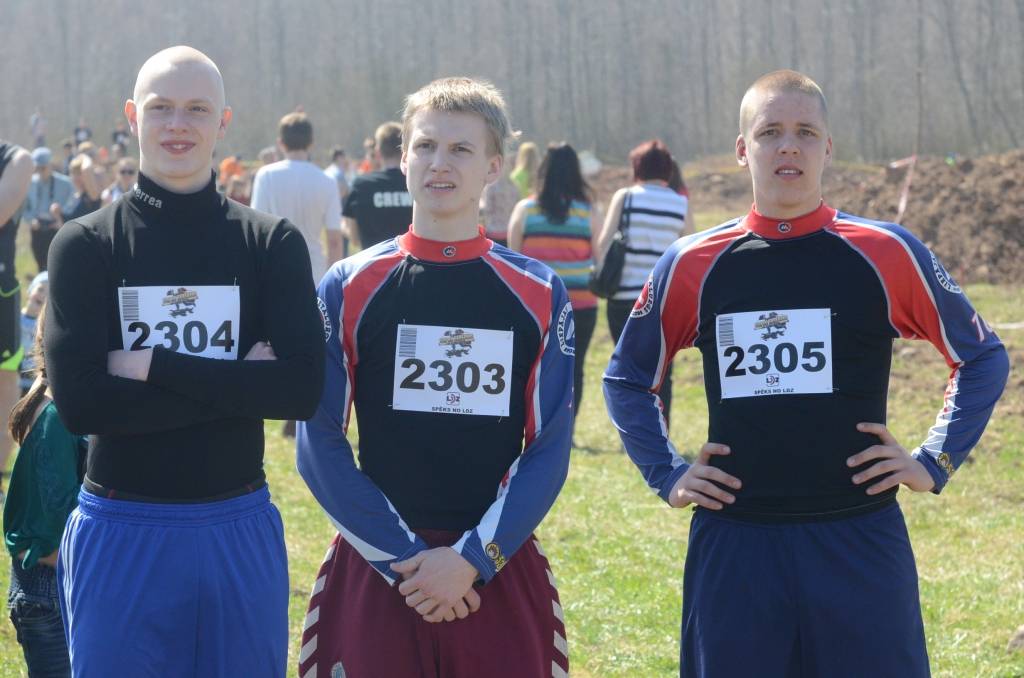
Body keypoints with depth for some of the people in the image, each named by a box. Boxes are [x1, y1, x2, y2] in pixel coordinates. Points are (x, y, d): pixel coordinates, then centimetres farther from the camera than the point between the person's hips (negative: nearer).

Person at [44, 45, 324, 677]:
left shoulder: (274, 243, 1)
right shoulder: (86, 245, -1)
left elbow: (304, 388, -11)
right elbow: (78, 401, -13)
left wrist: (155, 366, -16)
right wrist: (236, 384, -15)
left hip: (240, 530, 1)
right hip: (119, 531, -1)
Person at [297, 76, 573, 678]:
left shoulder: (540, 295, 4)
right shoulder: (349, 289, 2)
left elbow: (549, 449, 0)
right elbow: (321, 445, -1)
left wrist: (472, 558, -11)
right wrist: (404, 558, -9)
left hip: (500, 571, 0)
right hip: (376, 573, 0)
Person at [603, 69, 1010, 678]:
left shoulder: (888, 255, -1)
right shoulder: (693, 266, 3)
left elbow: (983, 358, 11)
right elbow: (628, 379, 17)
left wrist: (935, 462, 4)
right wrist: (667, 475, 8)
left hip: (861, 542, -1)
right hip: (734, 544, 1)